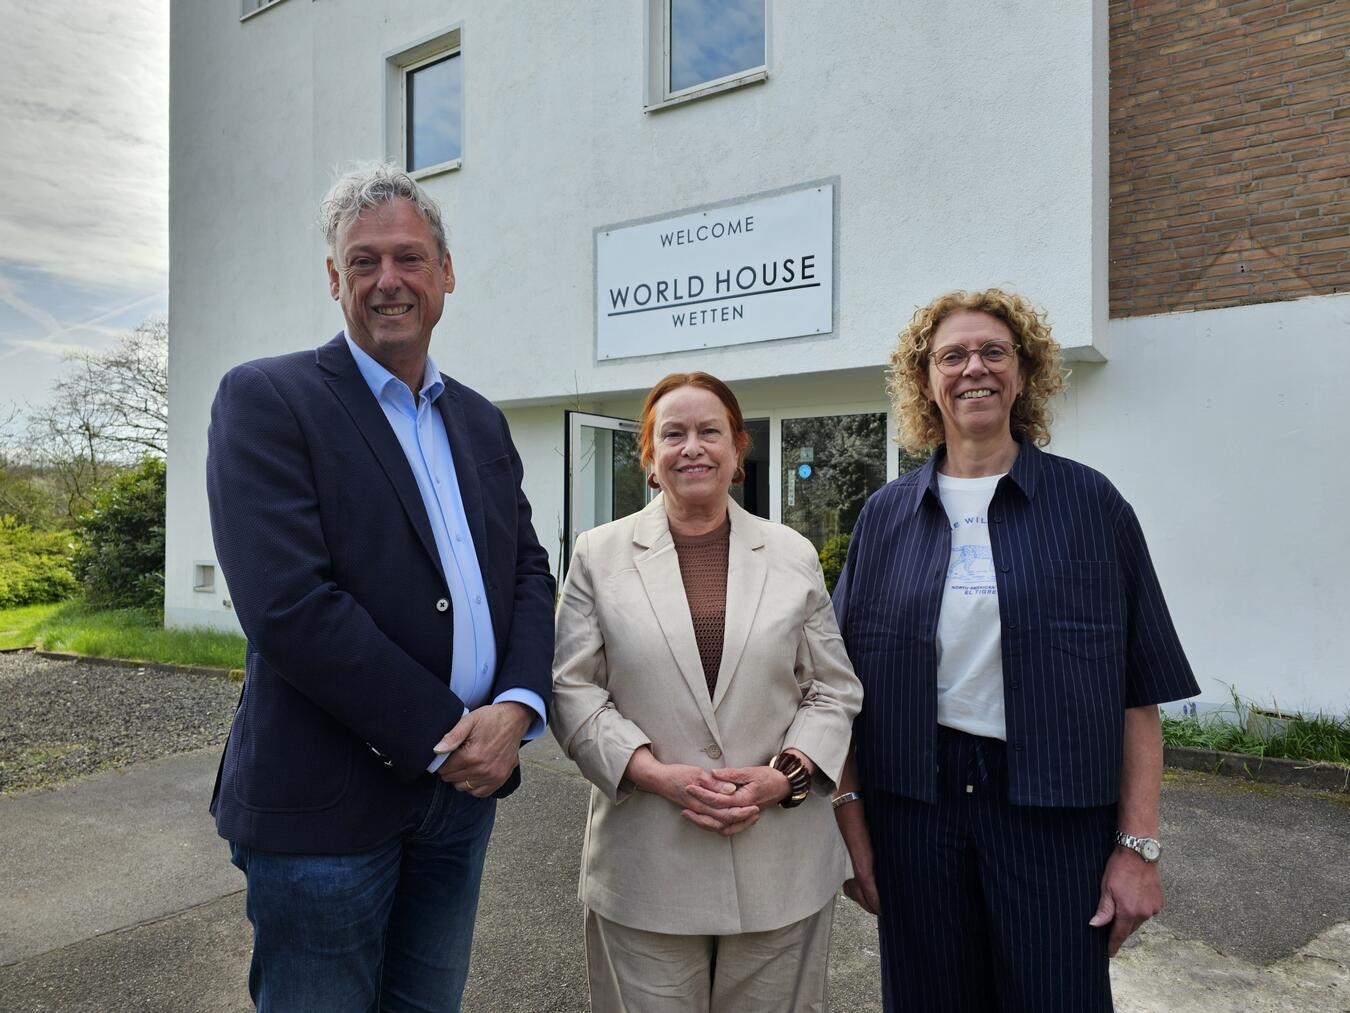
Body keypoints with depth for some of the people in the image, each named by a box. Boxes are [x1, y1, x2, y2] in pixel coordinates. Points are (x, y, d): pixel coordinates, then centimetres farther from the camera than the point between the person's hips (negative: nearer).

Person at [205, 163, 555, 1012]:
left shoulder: (481, 422, 10)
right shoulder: (266, 399, -9)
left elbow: (529, 572, 8)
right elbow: (288, 605, -19)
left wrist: (518, 707, -10)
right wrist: (443, 737, -16)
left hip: (464, 790, 6)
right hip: (327, 803, -5)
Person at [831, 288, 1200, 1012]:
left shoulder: (1090, 504, -1)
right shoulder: (887, 515, 4)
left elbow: (1141, 687, -2)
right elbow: (845, 679, 4)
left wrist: (1139, 844, -6)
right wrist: (850, 813, -2)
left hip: (1057, 812, -1)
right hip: (915, 801, 2)